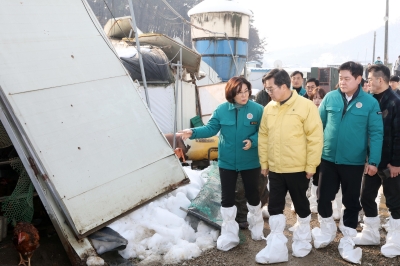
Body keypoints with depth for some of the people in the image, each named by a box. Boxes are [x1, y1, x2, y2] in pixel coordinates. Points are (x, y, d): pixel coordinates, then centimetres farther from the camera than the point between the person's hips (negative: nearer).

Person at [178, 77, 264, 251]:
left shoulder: (257, 109, -10)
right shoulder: (221, 110, -4)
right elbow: (210, 129, -3)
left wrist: (252, 141, -24)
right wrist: (193, 132, -17)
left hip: (250, 162, -1)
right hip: (227, 162, 2)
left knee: (252, 195, 16)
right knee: (227, 198, 7)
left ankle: (256, 227, 42)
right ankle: (229, 234, 22)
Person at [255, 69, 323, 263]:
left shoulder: (306, 106, -12)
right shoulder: (269, 108, 3)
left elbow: (315, 138, -12)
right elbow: (263, 137, 9)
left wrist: (311, 166, -11)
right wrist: (264, 163, 9)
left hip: (298, 169, -4)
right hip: (275, 169, 5)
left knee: (301, 205, 13)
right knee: (274, 207, 8)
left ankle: (302, 240, 36)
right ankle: (276, 248, 21)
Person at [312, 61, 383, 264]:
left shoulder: (370, 103, -6)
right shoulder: (330, 98, -2)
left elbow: (376, 133, -6)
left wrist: (373, 161, -10)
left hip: (354, 162, -1)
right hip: (328, 159, 2)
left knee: (351, 202, 10)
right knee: (323, 198, 9)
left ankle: (347, 242, 27)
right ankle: (327, 231, 35)